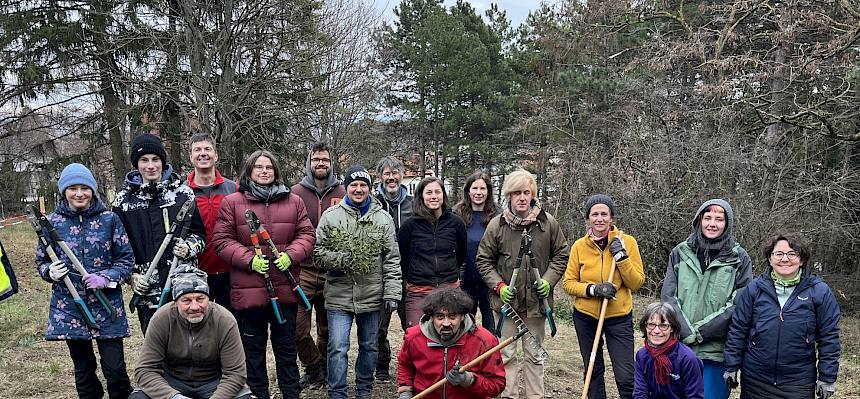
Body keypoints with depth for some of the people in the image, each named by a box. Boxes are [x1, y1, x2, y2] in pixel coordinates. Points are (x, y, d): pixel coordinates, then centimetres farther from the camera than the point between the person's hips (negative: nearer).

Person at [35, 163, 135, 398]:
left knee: (115, 368, -2)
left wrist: (106, 278, -15)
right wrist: (50, 272, -10)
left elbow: (126, 259, 1)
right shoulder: (52, 222, 2)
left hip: (107, 307, -2)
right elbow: (41, 261, 12)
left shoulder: (109, 220, -1)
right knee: (83, 370, 14)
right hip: (69, 307, 2)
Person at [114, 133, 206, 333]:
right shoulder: (124, 200, 7)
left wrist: (189, 248, -10)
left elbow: (200, 234, 10)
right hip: (146, 288, 1)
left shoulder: (183, 193, 6)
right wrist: (131, 275, -2)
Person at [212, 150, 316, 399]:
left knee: (286, 346, 14)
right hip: (248, 291, -2)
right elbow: (222, 240, -3)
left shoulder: (293, 202, 8)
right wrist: (249, 259, -16)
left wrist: (291, 255, -12)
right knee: (253, 348, 11)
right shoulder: (232, 202, 1)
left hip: (286, 290, 2)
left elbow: (306, 234, 6)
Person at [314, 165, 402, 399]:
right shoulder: (330, 216, 0)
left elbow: (392, 260, 2)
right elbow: (317, 252, 3)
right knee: (338, 348, -3)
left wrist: (391, 294, -4)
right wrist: (339, 259, -17)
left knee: (369, 347, 14)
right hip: (339, 295, -1)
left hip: (372, 297, 2)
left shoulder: (383, 218, 2)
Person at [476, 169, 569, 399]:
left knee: (534, 355, 13)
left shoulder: (548, 223, -3)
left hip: (536, 300, 1)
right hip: (505, 300, -1)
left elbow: (561, 254, 8)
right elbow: (483, 260, 1)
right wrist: (498, 286, -9)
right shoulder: (497, 225, -6)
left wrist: (549, 279, -5)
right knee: (506, 354, 8)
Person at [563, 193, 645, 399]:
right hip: (586, 317, 2)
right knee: (593, 372, 15)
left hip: (619, 317, -2)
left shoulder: (626, 241, -5)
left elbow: (637, 282, -6)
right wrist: (593, 289, -18)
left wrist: (621, 256, -17)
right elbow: (569, 283, -1)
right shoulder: (579, 246, -3)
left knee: (626, 377, -5)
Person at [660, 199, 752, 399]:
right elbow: (668, 296, 0)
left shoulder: (739, 258, 0)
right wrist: (687, 333, -12)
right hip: (679, 347, 2)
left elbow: (738, 306, -7)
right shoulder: (680, 252, 5)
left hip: (716, 352, -2)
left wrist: (699, 331, -13)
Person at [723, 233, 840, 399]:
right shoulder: (754, 289, -3)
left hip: (799, 383, -1)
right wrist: (731, 367, 1)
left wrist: (827, 378, -1)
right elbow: (738, 330, 2)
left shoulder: (820, 292, -4)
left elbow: (829, 338, 0)